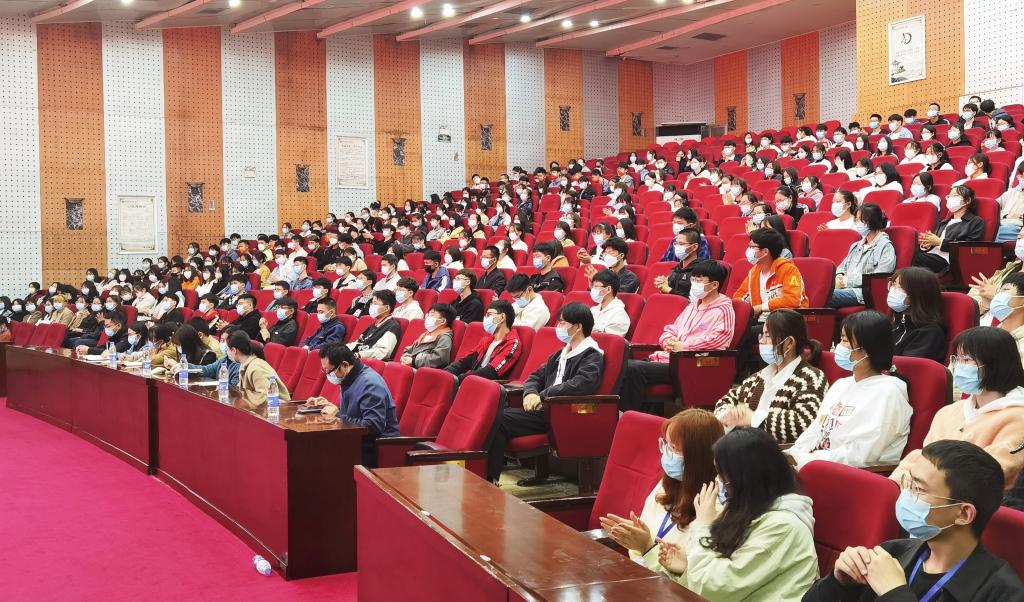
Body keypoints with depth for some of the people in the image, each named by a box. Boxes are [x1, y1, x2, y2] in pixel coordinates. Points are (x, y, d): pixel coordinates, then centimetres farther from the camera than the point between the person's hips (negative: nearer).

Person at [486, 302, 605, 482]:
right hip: (545, 409, 8)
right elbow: (536, 376, 23)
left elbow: (581, 384, -21)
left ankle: (490, 478, -18)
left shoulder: (592, 356, -4)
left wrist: (543, 396, -15)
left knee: (501, 420, -22)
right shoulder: (561, 354, 23)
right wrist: (530, 393, -1)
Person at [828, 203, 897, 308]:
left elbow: (879, 278, -10)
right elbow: (842, 267, 29)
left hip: (864, 292, -7)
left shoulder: (886, 247, 2)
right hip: (846, 289, 7)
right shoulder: (856, 246, 27)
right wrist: (839, 278, 3)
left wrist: (848, 281, -9)